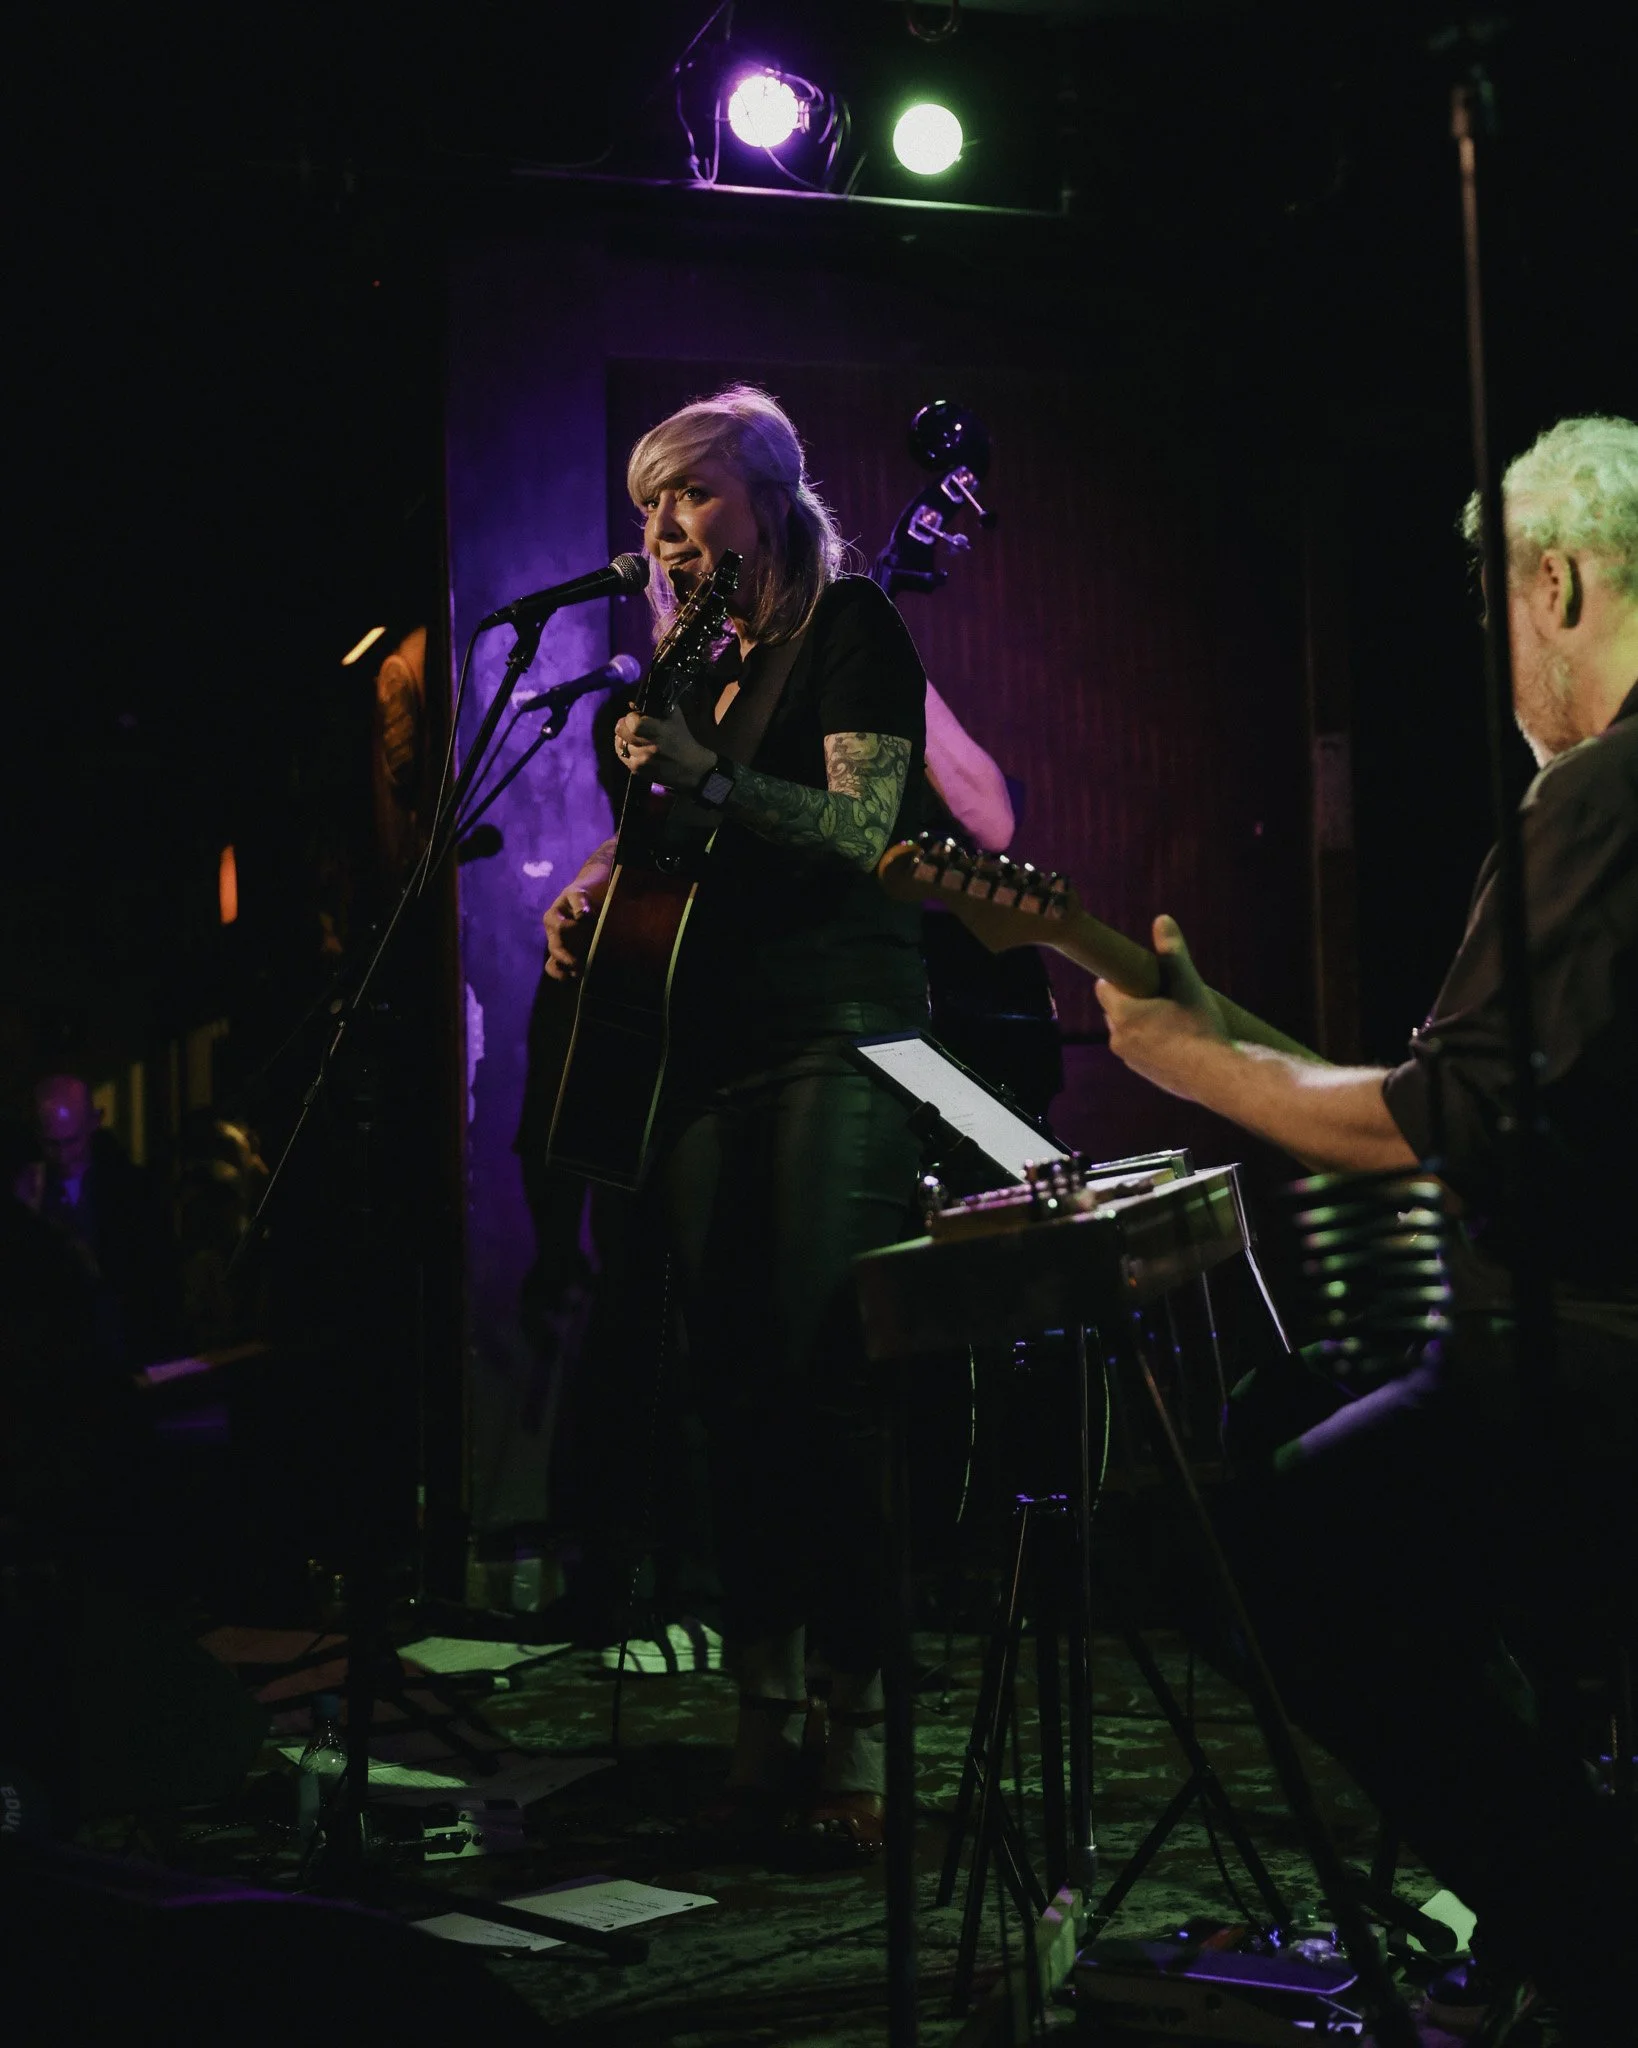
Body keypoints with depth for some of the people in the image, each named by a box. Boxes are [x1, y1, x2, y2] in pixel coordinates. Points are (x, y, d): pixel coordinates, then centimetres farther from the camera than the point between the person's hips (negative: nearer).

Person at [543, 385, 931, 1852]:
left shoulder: (851, 627, -1)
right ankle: (765, 1721, 10)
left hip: (840, 1040, -7)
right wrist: (595, 893, 8)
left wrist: (705, 776, -25)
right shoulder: (704, 665, 20)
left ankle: (858, 1740, -6)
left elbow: (860, 829, -14)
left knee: (831, 1383, -10)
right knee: (735, 1389, 5)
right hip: (708, 1048, 7)